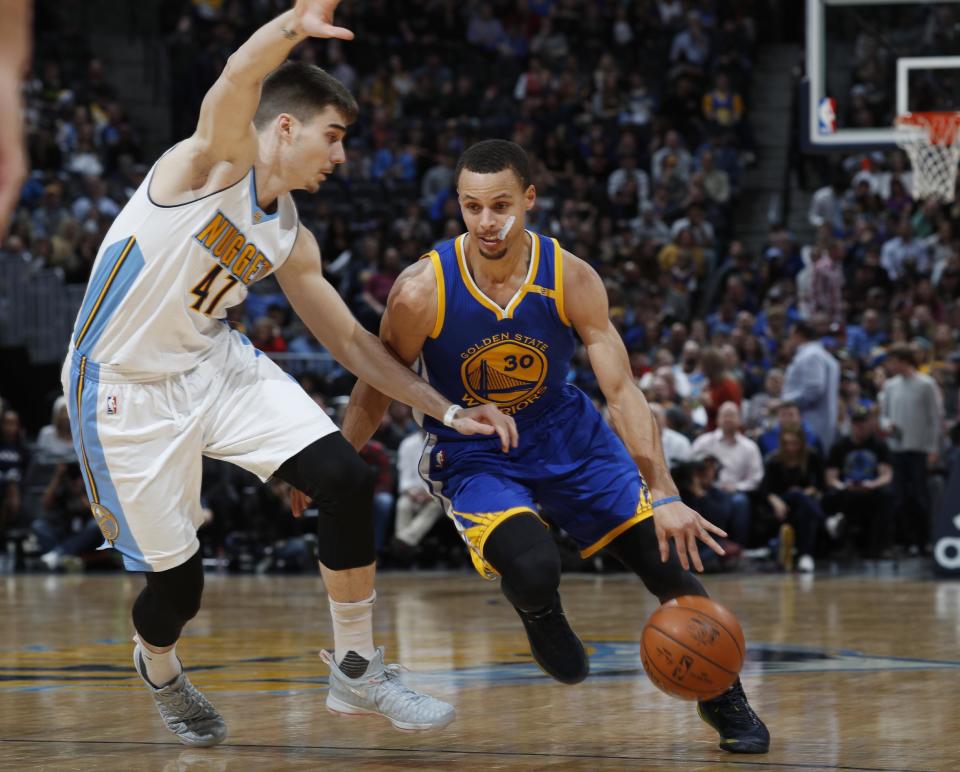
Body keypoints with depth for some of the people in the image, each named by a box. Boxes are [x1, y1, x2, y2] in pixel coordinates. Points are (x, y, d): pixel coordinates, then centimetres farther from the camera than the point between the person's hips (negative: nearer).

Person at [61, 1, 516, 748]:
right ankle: (158, 666, 37)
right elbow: (237, 83, -39)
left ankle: (357, 671, 1)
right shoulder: (219, 160, -16)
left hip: (217, 365, 7)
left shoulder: (289, 238, 6)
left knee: (346, 479, -13)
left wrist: (445, 410, 10)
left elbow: (350, 339, 15)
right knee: (177, 584, -1)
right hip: (125, 394, -7)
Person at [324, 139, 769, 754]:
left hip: (568, 439, 2)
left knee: (671, 553, -5)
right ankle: (541, 621, 9)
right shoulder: (422, 291, -22)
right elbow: (377, 393, -7)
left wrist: (665, 496, -30)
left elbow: (623, 391, -20)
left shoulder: (572, 280, -19)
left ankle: (725, 700, 19)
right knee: (532, 569, -30)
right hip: (473, 456, -2)